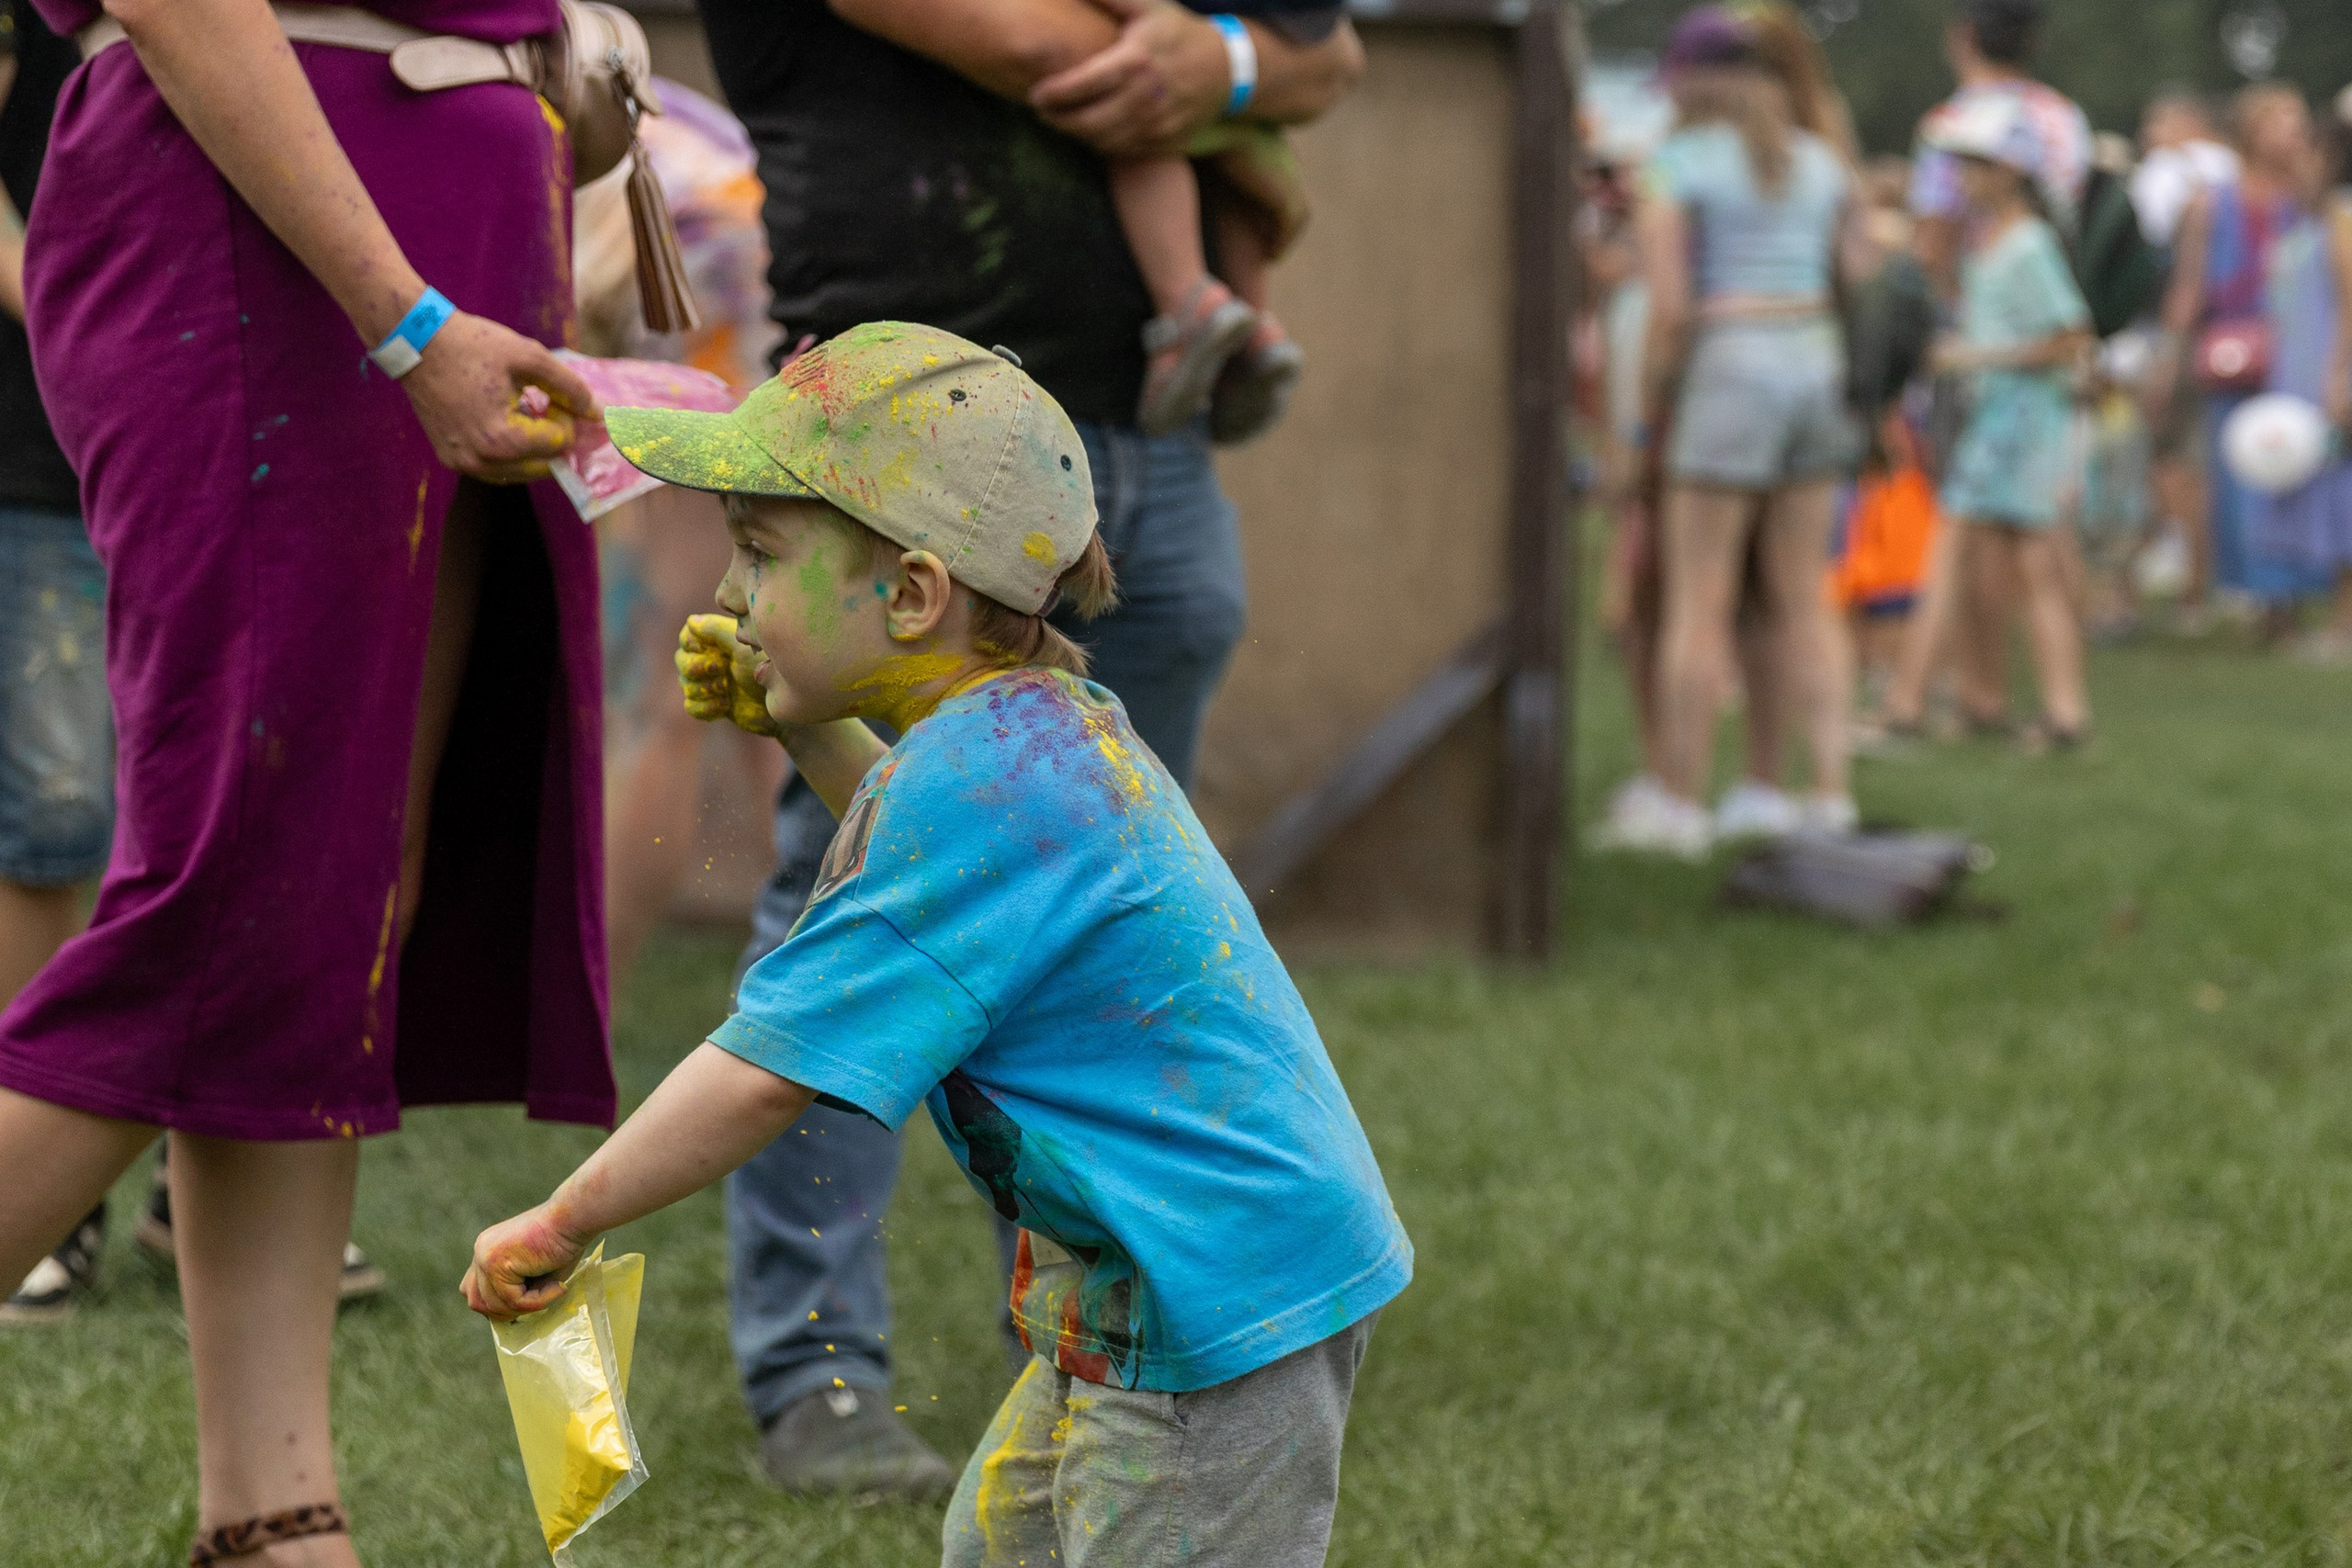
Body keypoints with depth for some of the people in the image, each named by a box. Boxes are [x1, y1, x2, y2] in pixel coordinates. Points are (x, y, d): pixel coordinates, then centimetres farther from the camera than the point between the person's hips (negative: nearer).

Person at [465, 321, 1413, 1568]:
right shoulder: (1050, 726, 8)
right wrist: (805, 728, 20)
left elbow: (770, 1072, -23)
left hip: (1215, 1307, -11)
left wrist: (564, 1224, -12)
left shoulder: (981, 780, -23)